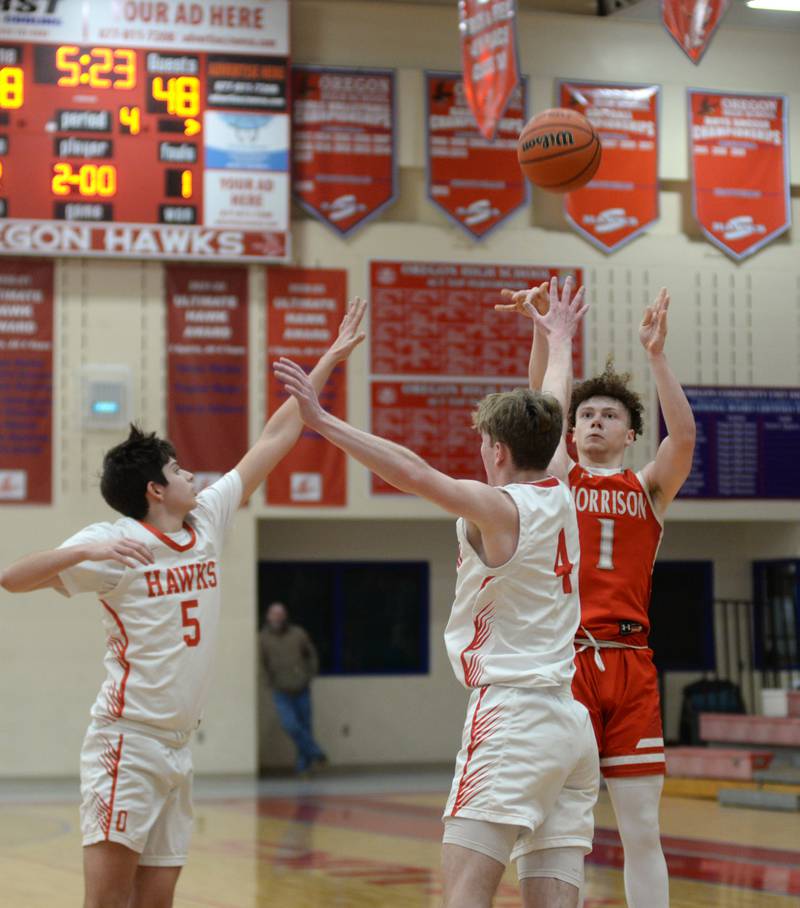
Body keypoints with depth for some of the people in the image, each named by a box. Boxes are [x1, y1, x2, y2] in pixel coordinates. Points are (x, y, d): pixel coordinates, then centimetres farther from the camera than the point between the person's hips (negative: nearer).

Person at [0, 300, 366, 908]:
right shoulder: (115, 543, -8)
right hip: (127, 739, -7)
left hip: (180, 744, 7)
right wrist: (87, 551, -33)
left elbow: (275, 439, 15)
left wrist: (332, 358, 17)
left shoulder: (208, 521, 10)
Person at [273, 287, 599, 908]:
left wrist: (322, 421, -18)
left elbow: (414, 473, -20)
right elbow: (543, 419, 31)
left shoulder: (501, 508, -7)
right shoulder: (558, 496, 13)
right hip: (571, 723, 8)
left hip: (512, 715, -8)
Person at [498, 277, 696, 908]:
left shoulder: (650, 489, 12)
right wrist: (547, 335, -14)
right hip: (567, 659, -1)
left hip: (632, 665, 1)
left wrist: (657, 355, -16)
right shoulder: (559, 478, 12)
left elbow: (684, 435, -6)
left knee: (642, 831, 2)